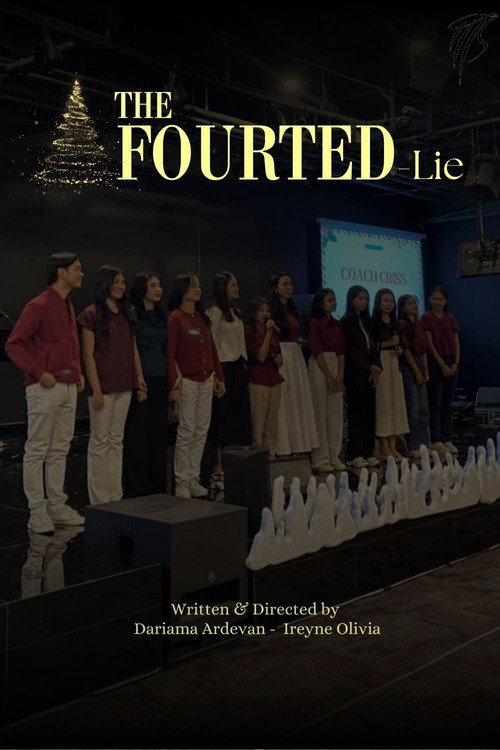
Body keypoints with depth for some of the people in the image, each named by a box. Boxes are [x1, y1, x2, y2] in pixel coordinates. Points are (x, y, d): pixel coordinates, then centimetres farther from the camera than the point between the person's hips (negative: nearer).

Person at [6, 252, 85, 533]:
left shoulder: (69, 307, 15)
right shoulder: (39, 306, -10)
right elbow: (14, 345, -12)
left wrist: (78, 372, 13)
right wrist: (39, 373, -17)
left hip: (69, 388, 8)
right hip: (45, 388, -8)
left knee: (60, 450, 11)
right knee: (37, 451, -1)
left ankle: (57, 506, 19)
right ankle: (37, 512, 5)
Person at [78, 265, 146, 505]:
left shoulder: (126, 314, 12)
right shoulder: (92, 314, -8)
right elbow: (88, 355, -11)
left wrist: (139, 377, 6)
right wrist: (96, 389, -16)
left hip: (124, 386, 6)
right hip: (103, 385, -6)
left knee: (116, 440, 11)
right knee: (100, 441, 1)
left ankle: (116, 496, 18)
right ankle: (99, 500, 9)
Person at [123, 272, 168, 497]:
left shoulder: (161, 315, 14)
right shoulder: (132, 314, -7)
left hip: (160, 379, 7)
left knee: (159, 433, 10)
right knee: (138, 434, -2)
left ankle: (157, 484, 19)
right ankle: (136, 488, 6)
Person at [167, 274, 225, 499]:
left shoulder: (202, 317, 14)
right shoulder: (175, 318, -7)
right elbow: (170, 353, -11)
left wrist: (219, 377, 14)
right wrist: (174, 384, -16)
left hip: (206, 380, 7)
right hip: (187, 381, -7)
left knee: (201, 431, 7)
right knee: (187, 431, -5)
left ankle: (193, 479, 15)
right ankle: (181, 482, 4)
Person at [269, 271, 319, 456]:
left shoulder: (291, 309, 17)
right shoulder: (272, 310, -7)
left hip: (296, 356, 8)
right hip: (280, 357, -8)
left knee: (298, 401, 7)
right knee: (282, 401, -6)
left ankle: (297, 445, 13)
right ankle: (283, 448, 0)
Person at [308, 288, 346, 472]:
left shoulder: (336, 323, 14)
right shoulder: (315, 322, -6)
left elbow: (341, 350, 10)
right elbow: (317, 351, -11)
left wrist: (340, 374, -2)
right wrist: (329, 376, -13)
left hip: (335, 364, 7)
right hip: (319, 367, -7)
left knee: (336, 413, 5)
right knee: (320, 412, -3)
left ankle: (334, 457, 12)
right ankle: (320, 459, 2)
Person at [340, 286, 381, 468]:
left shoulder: (366, 321, 17)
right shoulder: (346, 322, -4)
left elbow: (371, 347, 13)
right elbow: (350, 349, -10)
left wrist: (376, 368, 0)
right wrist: (370, 367, -13)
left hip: (369, 371, 7)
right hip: (355, 371, -7)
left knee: (369, 411, 5)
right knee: (357, 411, -6)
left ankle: (368, 452, 9)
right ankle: (354, 455, -2)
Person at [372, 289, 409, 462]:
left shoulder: (395, 322, 17)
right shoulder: (373, 322, -5)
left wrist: (399, 349, 5)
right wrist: (387, 343, -19)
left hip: (394, 362, 7)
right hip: (380, 363, -7)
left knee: (396, 402, 4)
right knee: (382, 402, -8)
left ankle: (392, 446, 9)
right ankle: (384, 448, -3)